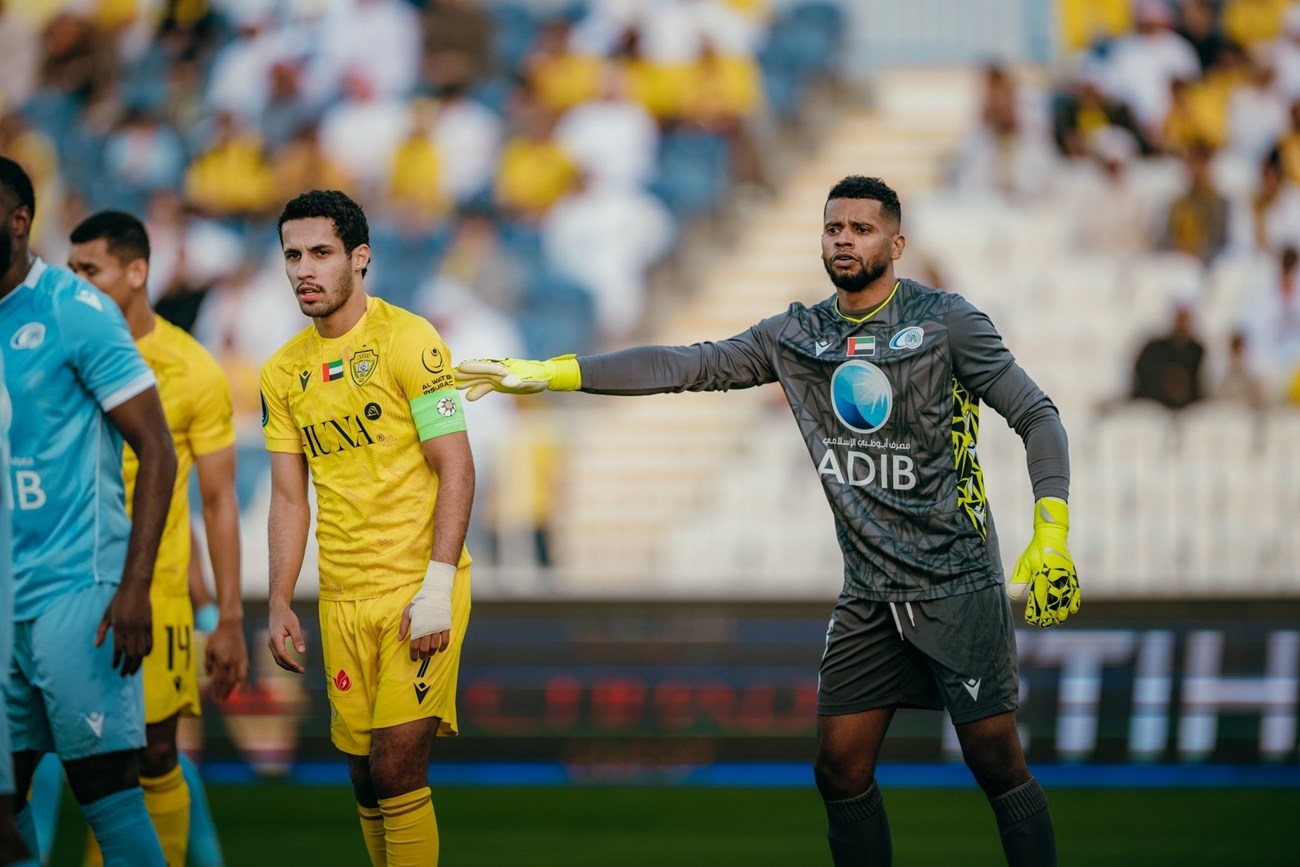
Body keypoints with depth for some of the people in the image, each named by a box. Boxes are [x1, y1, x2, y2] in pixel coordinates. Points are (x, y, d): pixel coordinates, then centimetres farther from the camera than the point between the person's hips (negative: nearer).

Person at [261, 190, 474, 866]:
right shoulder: (283, 372, 9)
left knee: (397, 766, -13)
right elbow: (289, 497, 14)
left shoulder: (407, 340, -8)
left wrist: (436, 589, -18)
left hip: (418, 588, -5)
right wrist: (279, 604, 5)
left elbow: (456, 468, -11)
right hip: (342, 600, 5)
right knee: (365, 776, 7)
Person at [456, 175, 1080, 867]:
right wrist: (544, 373, -3)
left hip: (957, 585, -5)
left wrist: (1051, 536, -16)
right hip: (870, 595, 5)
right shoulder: (796, 336, 8)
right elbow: (686, 365, 5)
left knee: (996, 762, -7)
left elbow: (1037, 415, -4)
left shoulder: (945, 321, -6)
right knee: (840, 770, 2)